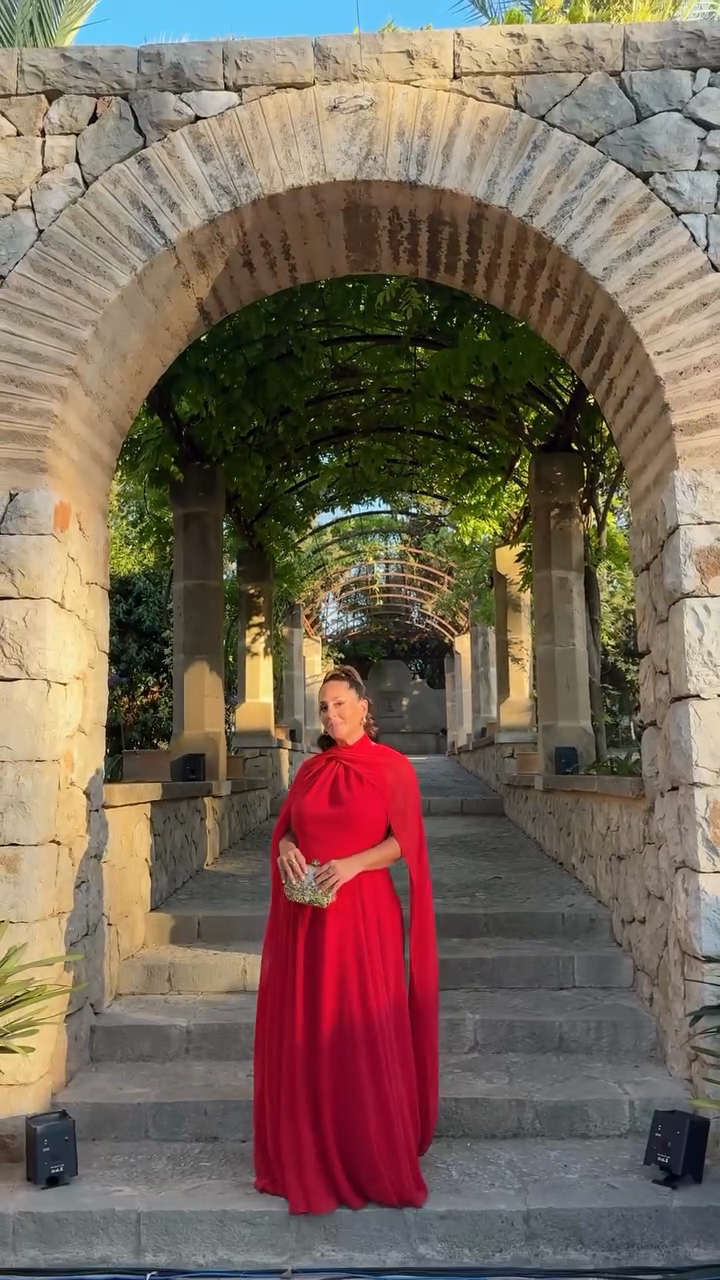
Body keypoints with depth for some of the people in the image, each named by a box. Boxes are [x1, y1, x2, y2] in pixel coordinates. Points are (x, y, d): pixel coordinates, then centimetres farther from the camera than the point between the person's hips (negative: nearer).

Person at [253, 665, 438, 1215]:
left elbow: (403, 842, -6)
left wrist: (353, 864, -19)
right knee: (304, 1032, 6)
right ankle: (309, 1160, 20)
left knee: (364, 1034, -1)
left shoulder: (392, 767, -1)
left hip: (363, 912, -4)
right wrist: (285, 847, -7)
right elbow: (285, 826, 15)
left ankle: (376, 1162, 14)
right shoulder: (311, 768, 13)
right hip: (305, 916, 4)